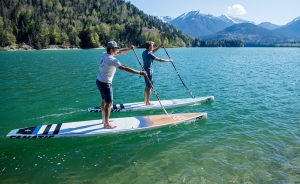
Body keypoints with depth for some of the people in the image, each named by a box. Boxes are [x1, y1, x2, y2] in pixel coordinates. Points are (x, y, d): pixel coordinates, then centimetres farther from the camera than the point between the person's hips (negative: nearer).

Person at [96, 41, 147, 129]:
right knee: (109, 103, -1)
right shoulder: (112, 60, -25)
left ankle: (104, 119, 34)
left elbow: (120, 52, 13)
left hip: (99, 81, 10)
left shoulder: (105, 54, 3)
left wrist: (129, 48, -3)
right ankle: (106, 124, 7)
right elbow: (125, 68, -28)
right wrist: (139, 72, -26)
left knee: (104, 101, 20)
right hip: (105, 83, -10)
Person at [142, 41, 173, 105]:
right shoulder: (149, 54, -21)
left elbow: (153, 51, 25)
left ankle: (145, 100, 28)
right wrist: (169, 60, -8)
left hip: (145, 71, 10)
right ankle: (147, 102, 4)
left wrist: (160, 46, 18)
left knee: (147, 86, 19)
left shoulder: (144, 52, 8)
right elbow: (160, 60, -21)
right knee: (149, 87, -2)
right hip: (149, 72, -10)